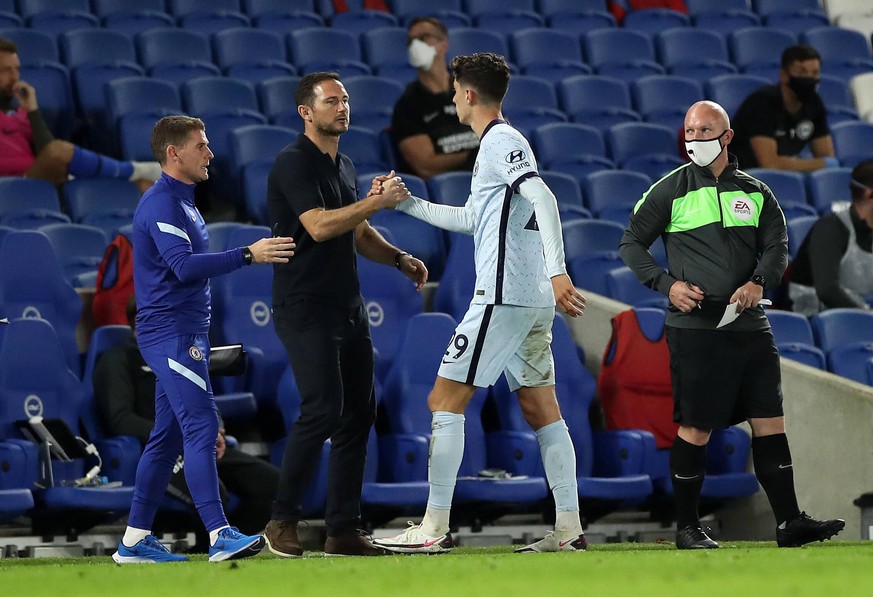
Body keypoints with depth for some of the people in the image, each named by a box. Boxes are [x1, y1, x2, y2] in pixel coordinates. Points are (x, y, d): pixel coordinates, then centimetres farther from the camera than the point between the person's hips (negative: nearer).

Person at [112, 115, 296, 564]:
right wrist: (248, 254, -25)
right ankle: (219, 535, -25)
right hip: (170, 332, -10)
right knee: (201, 426, -18)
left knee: (168, 436, 10)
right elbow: (184, 266, -24)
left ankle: (135, 540, 14)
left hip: (183, 333, 10)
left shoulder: (181, 202, 20)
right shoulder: (161, 204, -13)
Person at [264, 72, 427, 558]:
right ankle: (283, 521, -7)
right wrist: (377, 201, -23)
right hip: (305, 309, -9)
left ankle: (344, 530, 8)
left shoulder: (345, 166, 17)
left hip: (348, 308, 9)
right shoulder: (293, 163, -10)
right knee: (324, 409, -17)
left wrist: (399, 258, 12)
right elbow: (319, 226, -23)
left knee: (359, 412, 4)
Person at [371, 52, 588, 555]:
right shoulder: (500, 143, 21)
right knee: (541, 407, 8)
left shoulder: (501, 141, -9)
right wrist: (407, 204, 34)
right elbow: (472, 219, 32)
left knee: (445, 400, -5)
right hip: (533, 300, 10)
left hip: (504, 296, -10)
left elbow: (543, 198, -23)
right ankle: (569, 528, 4)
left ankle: (435, 527, -5)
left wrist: (557, 270, -33)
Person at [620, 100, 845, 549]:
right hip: (695, 327, -4)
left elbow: (777, 246, 7)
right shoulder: (671, 190, 4)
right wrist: (667, 284, -8)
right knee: (695, 428, -4)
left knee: (770, 421, 0)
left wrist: (759, 283, -13)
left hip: (750, 326, 4)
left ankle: (789, 522, 3)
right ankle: (687, 528, 7)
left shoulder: (755, 192, 13)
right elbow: (631, 244, 7)